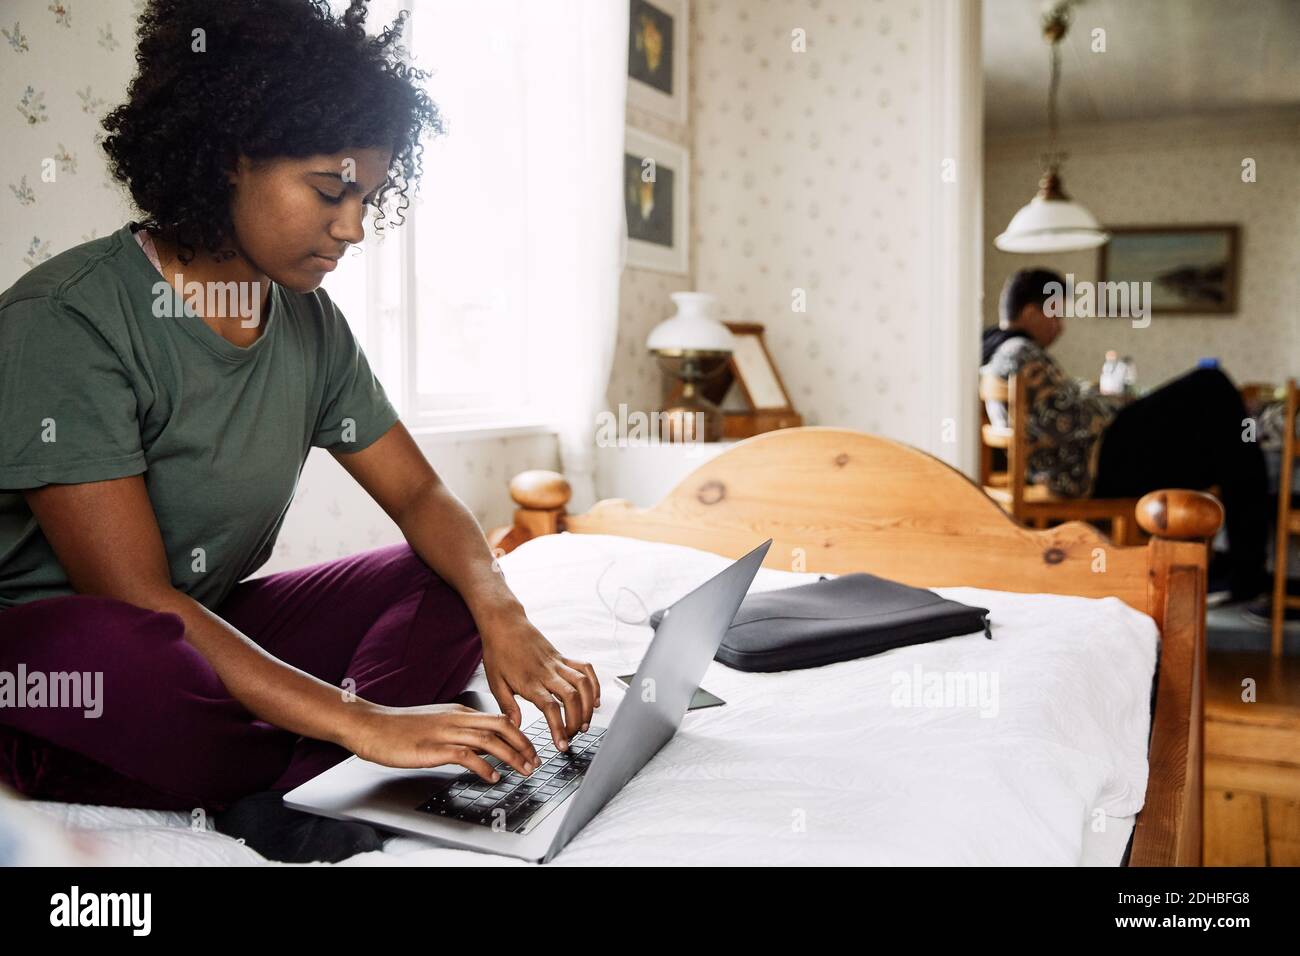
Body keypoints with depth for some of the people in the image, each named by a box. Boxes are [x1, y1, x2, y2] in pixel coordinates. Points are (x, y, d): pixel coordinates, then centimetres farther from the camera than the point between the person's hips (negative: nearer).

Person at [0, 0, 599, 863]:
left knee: (446, 583, -7)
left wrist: (502, 616, -18)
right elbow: (137, 601, -26)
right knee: (123, 654, -39)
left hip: (209, 630, 7)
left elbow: (420, 493, 3)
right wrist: (364, 722, -32)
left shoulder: (310, 324, 0)